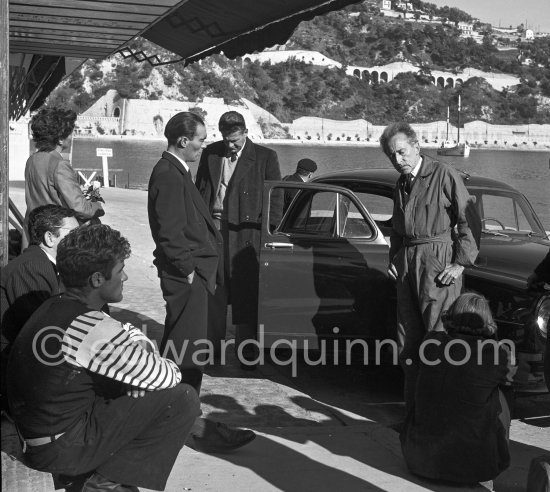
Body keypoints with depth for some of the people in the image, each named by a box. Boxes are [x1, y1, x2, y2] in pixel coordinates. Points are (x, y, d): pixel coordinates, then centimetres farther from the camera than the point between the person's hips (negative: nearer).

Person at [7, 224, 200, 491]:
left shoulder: (52, 307, 5)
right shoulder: (94, 330, -24)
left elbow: (129, 334, 20)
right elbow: (164, 377, -16)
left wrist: (141, 344, 0)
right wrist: (170, 368, 6)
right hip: (62, 447, -9)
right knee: (182, 398, -11)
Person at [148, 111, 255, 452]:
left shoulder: (176, 172, 15)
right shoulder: (169, 175, -17)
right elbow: (170, 233, -22)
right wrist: (188, 268, -16)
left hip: (193, 272, 11)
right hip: (186, 275, -10)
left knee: (178, 345, 18)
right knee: (190, 347, -8)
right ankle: (192, 424, -3)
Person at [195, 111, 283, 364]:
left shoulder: (265, 157, 0)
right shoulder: (210, 153, 10)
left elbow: (275, 197, 1)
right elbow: (199, 190, 14)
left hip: (245, 232, -3)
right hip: (212, 227, 3)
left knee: (245, 293, 1)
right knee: (213, 290, 5)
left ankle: (246, 348, 12)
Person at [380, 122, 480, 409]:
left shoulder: (443, 175, -5)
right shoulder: (401, 185, 18)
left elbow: (471, 221, -6)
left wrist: (461, 263, -10)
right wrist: (393, 259, 17)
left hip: (438, 261, -7)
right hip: (407, 264, 7)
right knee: (408, 339, 7)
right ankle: (414, 404, 16)